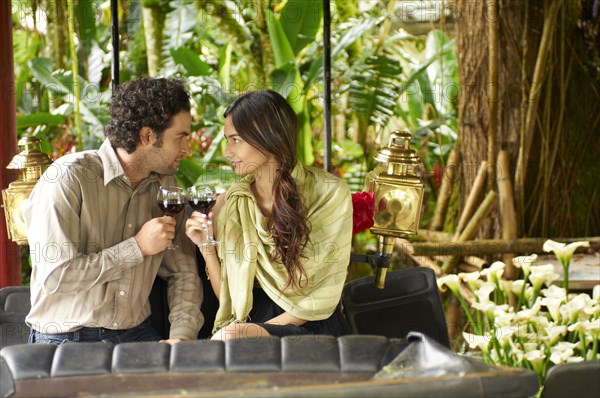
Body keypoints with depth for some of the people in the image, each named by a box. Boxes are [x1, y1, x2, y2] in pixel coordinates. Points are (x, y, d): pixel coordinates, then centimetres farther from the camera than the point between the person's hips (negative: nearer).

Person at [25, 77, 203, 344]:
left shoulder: (165, 185, 8)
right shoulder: (68, 178, -13)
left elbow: (182, 272, 11)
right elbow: (54, 277, -20)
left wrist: (181, 337, -6)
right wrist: (138, 247, -16)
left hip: (135, 334, 4)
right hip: (64, 341, -4)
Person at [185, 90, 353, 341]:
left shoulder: (329, 195, -7)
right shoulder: (230, 202, 3)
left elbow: (324, 296, -7)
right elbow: (228, 297, 4)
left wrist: (264, 330, -15)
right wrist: (206, 246, -10)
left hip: (311, 328, -4)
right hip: (253, 321, 4)